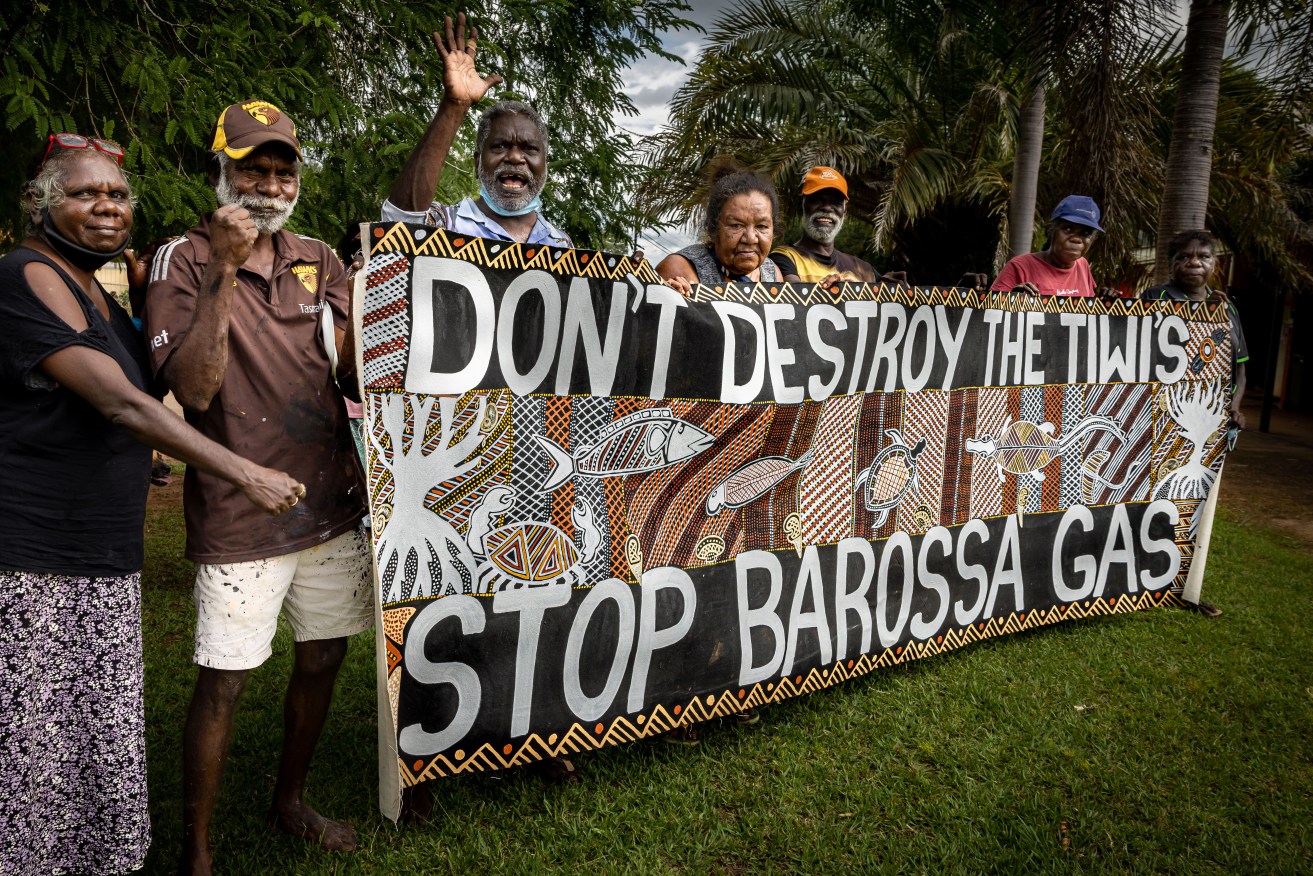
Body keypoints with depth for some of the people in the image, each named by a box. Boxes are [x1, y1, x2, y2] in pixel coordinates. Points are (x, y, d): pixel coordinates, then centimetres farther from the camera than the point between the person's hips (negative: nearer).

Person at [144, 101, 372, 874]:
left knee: (323, 658, 15)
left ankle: (291, 800, 39)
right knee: (224, 682, 1)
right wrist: (223, 271, -21)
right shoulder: (186, 262, -4)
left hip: (330, 500, 5)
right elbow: (192, 387, -16)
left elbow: (351, 369, 8)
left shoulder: (319, 260, 10)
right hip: (240, 512, -5)